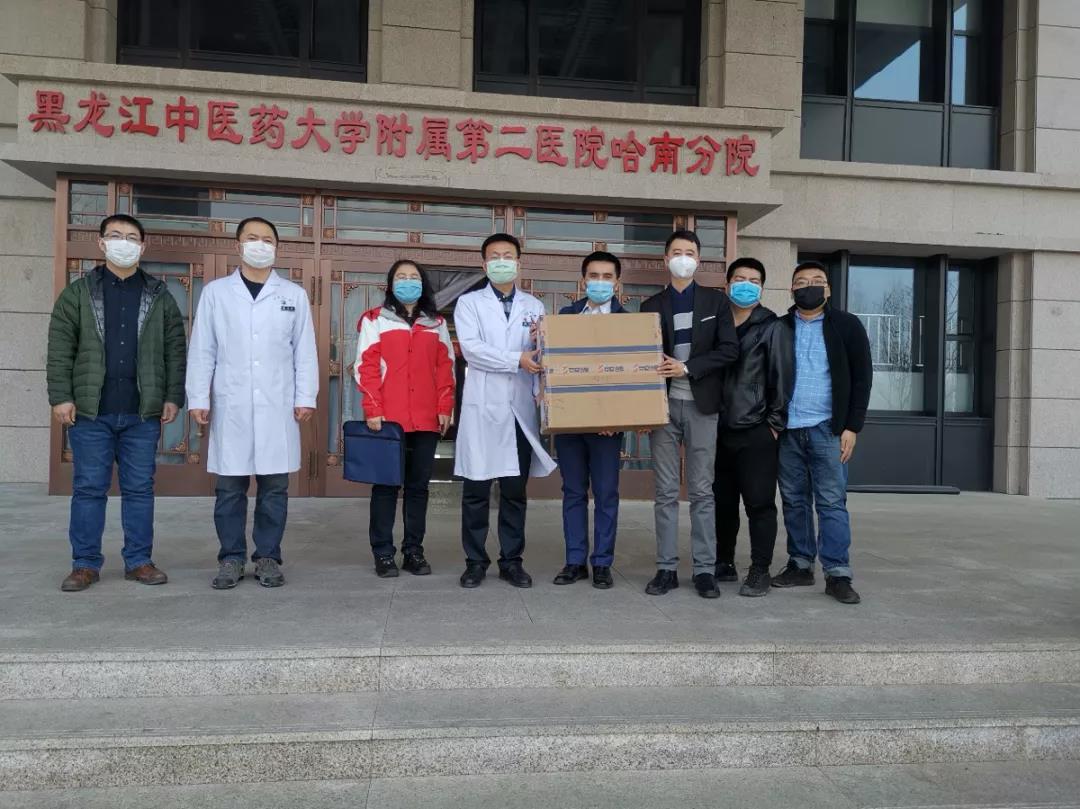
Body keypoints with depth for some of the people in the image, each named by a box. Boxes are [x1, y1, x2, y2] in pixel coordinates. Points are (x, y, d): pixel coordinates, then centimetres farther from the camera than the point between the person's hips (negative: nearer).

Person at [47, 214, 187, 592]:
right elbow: (60, 349, 3)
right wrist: (61, 397, -5)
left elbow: (176, 350, 6)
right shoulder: (77, 293, 7)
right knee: (89, 489, 5)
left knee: (140, 489, 6)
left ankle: (139, 561, 15)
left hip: (143, 412, 1)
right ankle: (85, 564, 14)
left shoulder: (160, 296, 9)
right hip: (90, 411, 0)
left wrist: (173, 397, -1)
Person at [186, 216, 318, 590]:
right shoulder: (215, 292, 9)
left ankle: (268, 558, 15)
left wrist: (306, 398, -1)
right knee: (230, 487, 4)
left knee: (274, 487, 4)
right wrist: (198, 398, 0)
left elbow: (304, 350, 6)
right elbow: (202, 350, 6)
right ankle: (231, 559, 15)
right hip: (230, 406, 0)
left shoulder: (294, 294, 9)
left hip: (278, 407, 0)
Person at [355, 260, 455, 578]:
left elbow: (445, 368, 12)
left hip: (426, 419, 3)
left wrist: (445, 407, 2)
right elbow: (366, 367, -1)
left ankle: (414, 551, 16)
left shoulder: (437, 323, 15)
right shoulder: (375, 320, 5)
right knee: (386, 485, 3)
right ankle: (383, 553, 9)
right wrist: (372, 410, -10)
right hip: (387, 418, -3)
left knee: (419, 485, 8)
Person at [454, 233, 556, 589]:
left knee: (515, 489, 8)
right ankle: (475, 561, 14)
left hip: (521, 407, 2)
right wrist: (516, 360, -16)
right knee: (476, 489, 3)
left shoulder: (534, 307, 12)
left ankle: (511, 560, 18)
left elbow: (544, 353, 3)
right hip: (483, 406, -2)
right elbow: (471, 348, -10)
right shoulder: (469, 303, 5)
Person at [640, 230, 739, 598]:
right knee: (665, 492, 4)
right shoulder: (651, 305, 9)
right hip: (663, 404, 1)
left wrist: (687, 368, -13)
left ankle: (705, 569, 9)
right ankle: (666, 568, 10)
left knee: (702, 491, 3)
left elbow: (729, 350, -2)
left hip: (701, 405, -1)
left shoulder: (716, 300, 7)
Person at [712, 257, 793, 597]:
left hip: (757, 431, -4)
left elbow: (782, 377, -5)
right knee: (722, 501, 11)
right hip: (720, 429, 5)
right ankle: (723, 564, 24)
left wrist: (775, 423, -9)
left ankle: (759, 572, 7)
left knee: (759, 503, -2)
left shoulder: (772, 328, 0)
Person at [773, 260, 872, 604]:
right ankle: (800, 565, 19)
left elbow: (862, 378, 0)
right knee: (794, 501, 8)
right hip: (786, 430, 3)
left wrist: (852, 426, -7)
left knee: (832, 502, -2)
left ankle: (837, 574, 3)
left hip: (827, 430, -3)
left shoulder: (847, 325, 3)